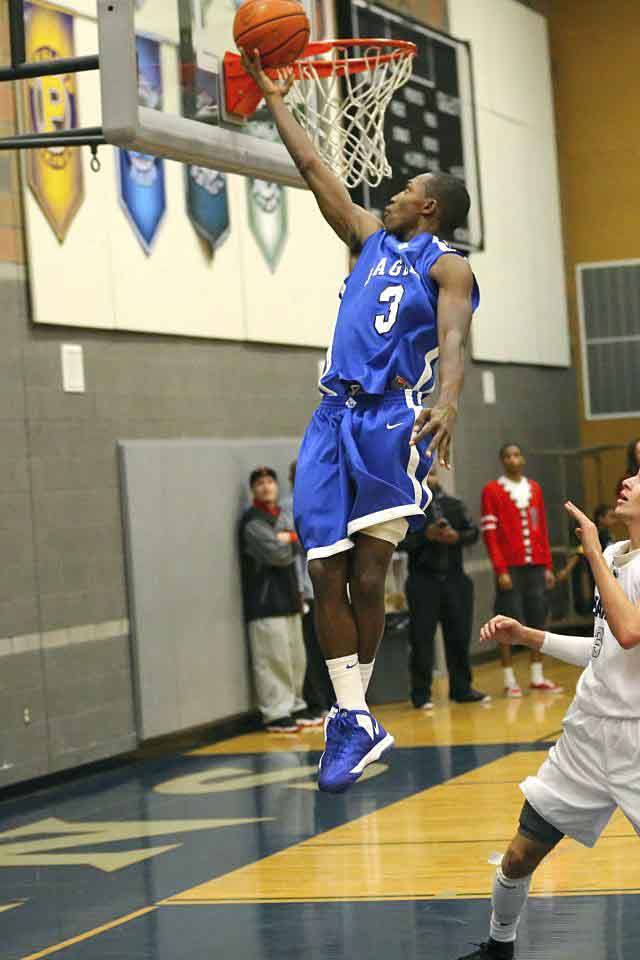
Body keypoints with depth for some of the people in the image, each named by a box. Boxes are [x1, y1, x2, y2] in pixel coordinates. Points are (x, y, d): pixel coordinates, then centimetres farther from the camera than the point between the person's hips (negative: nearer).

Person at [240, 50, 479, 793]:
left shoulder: (446, 266, 0)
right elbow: (314, 171, 23)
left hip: (393, 418, -6)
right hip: (336, 417, 6)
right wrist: (275, 99, 23)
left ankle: (354, 713, 6)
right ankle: (354, 718, 4)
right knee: (327, 572, 0)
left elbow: (452, 340, -17)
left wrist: (447, 401, -35)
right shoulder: (371, 239, 20)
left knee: (368, 576, -8)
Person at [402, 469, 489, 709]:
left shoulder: (454, 504, 12)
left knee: (460, 635, 7)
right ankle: (421, 694, 4)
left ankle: (461, 688, 18)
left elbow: (473, 532, 8)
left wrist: (457, 537, -12)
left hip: (455, 578, 4)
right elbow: (400, 541, -10)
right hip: (423, 580, -4)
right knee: (422, 638, -2)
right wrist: (426, 536, -20)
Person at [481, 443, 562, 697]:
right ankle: (509, 680, 1)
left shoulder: (534, 489, 13)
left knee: (538, 620, 5)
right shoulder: (492, 491, -2)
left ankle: (538, 677, 13)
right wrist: (500, 569, -14)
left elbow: (542, 530, 15)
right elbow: (489, 533, -7)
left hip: (535, 566, 5)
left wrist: (547, 566, 9)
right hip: (510, 568, -5)